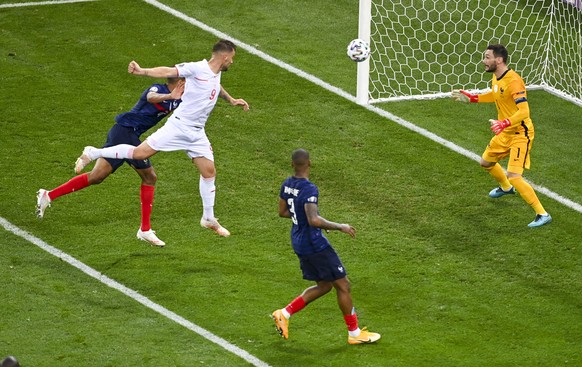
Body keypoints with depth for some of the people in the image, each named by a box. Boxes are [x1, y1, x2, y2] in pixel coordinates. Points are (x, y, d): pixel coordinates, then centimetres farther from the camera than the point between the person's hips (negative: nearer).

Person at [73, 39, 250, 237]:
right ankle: (92, 154, 4)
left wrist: (230, 99, 41)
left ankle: (209, 219, 19)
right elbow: (168, 72, -20)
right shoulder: (197, 68, -13)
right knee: (140, 153, -12)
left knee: (209, 171, 4)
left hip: (197, 133, 7)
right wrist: (142, 71, -32)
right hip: (178, 126, -7)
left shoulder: (216, 74, 12)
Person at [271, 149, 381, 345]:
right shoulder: (309, 189, -24)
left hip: (298, 242, 9)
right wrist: (340, 227, -23)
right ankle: (354, 333, 11)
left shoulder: (287, 185, 3)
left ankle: (284, 314, 16)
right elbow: (314, 221, -34)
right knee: (343, 286, 3)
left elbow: (282, 212, 16)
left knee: (323, 286, 20)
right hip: (315, 245, -9)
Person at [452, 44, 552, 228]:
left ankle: (542, 214, -10)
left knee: (514, 177, -19)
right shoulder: (496, 78, 2)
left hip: (520, 134, -10)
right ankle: (505, 188, 57)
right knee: (486, 162, 26)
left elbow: (524, 111, -34)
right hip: (505, 133, 10)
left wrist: (504, 123, -48)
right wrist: (471, 98, 21)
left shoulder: (513, 82, -27)